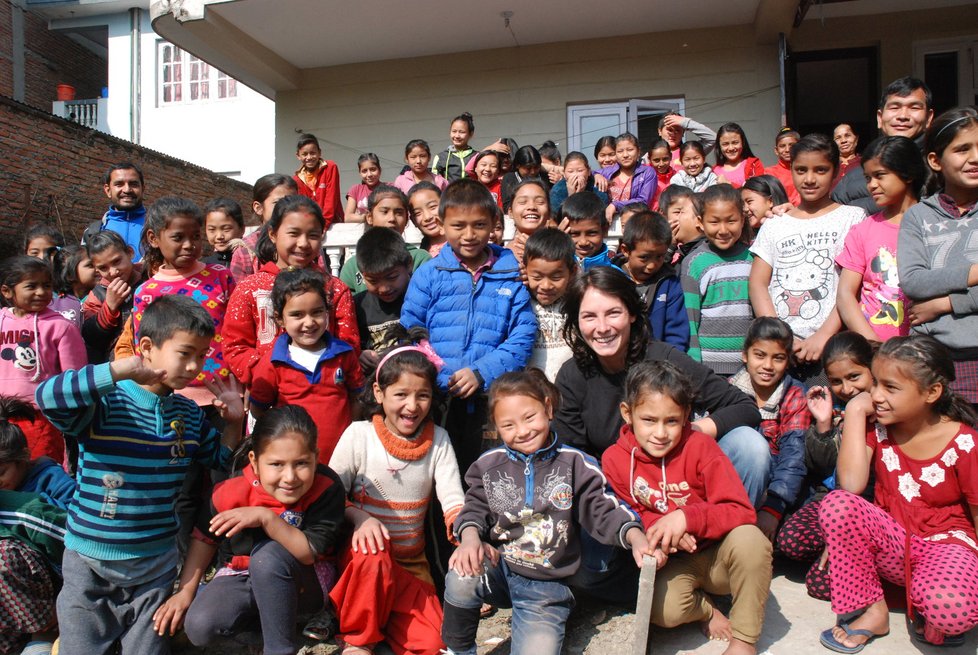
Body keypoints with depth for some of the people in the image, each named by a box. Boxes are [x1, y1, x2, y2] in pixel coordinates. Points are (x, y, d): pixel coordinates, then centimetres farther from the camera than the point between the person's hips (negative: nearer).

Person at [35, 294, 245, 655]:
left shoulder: (189, 413, 1)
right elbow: (47, 396, -35)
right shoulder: (105, 402, -16)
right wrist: (123, 369, -39)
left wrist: (233, 422, -4)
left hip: (157, 564, 4)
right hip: (91, 564, -4)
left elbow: (218, 458, 14)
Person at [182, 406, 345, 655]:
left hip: (303, 584, -2)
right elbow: (206, 539, 1)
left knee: (269, 554, -33)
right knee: (199, 627, -20)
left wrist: (266, 518, -37)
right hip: (241, 576, 3)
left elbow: (311, 553, -29)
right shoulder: (233, 492, -18)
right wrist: (186, 592, 1)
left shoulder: (327, 489, -25)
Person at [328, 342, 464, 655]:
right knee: (374, 557, -36)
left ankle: (381, 612, 13)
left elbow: (453, 501, -12)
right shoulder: (359, 434, -10)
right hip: (361, 556, -2)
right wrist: (359, 517, -29)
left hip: (412, 562, 2)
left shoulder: (438, 440, -5)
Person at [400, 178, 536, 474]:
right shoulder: (428, 274, 5)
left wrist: (481, 373, -14)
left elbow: (523, 336, -2)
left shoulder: (513, 274, 4)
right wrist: (440, 380, -13)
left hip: (491, 399, 0)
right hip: (436, 400, 0)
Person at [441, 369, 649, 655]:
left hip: (546, 585, -1)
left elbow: (603, 508, -8)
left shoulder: (576, 464, -5)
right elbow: (475, 508, 2)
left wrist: (634, 536, -27)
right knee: (461, 579, -30)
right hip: (498, 569, 2)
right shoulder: (489, 465, 1)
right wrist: (470, 538, -20)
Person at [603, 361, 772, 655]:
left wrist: (686, 518, -34)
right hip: (672, 563, 1)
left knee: (749, 538, -33)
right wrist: (660, 531, -21)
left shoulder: (700, 446, -14)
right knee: (663, 609, -31)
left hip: (717, 554, 0)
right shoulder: (614, 459, -9)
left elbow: (741, 511, -19)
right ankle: (705, 610, 7)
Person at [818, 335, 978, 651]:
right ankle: (873, 611, -9)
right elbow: (851, 485, -21)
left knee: (951, 608, -37)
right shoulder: (877, 427, -5)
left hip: (946, 543, -3)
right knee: (836, 504, -28)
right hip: (891, 541, 3)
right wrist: (855, 411, -18)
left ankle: (928, 618, 5)